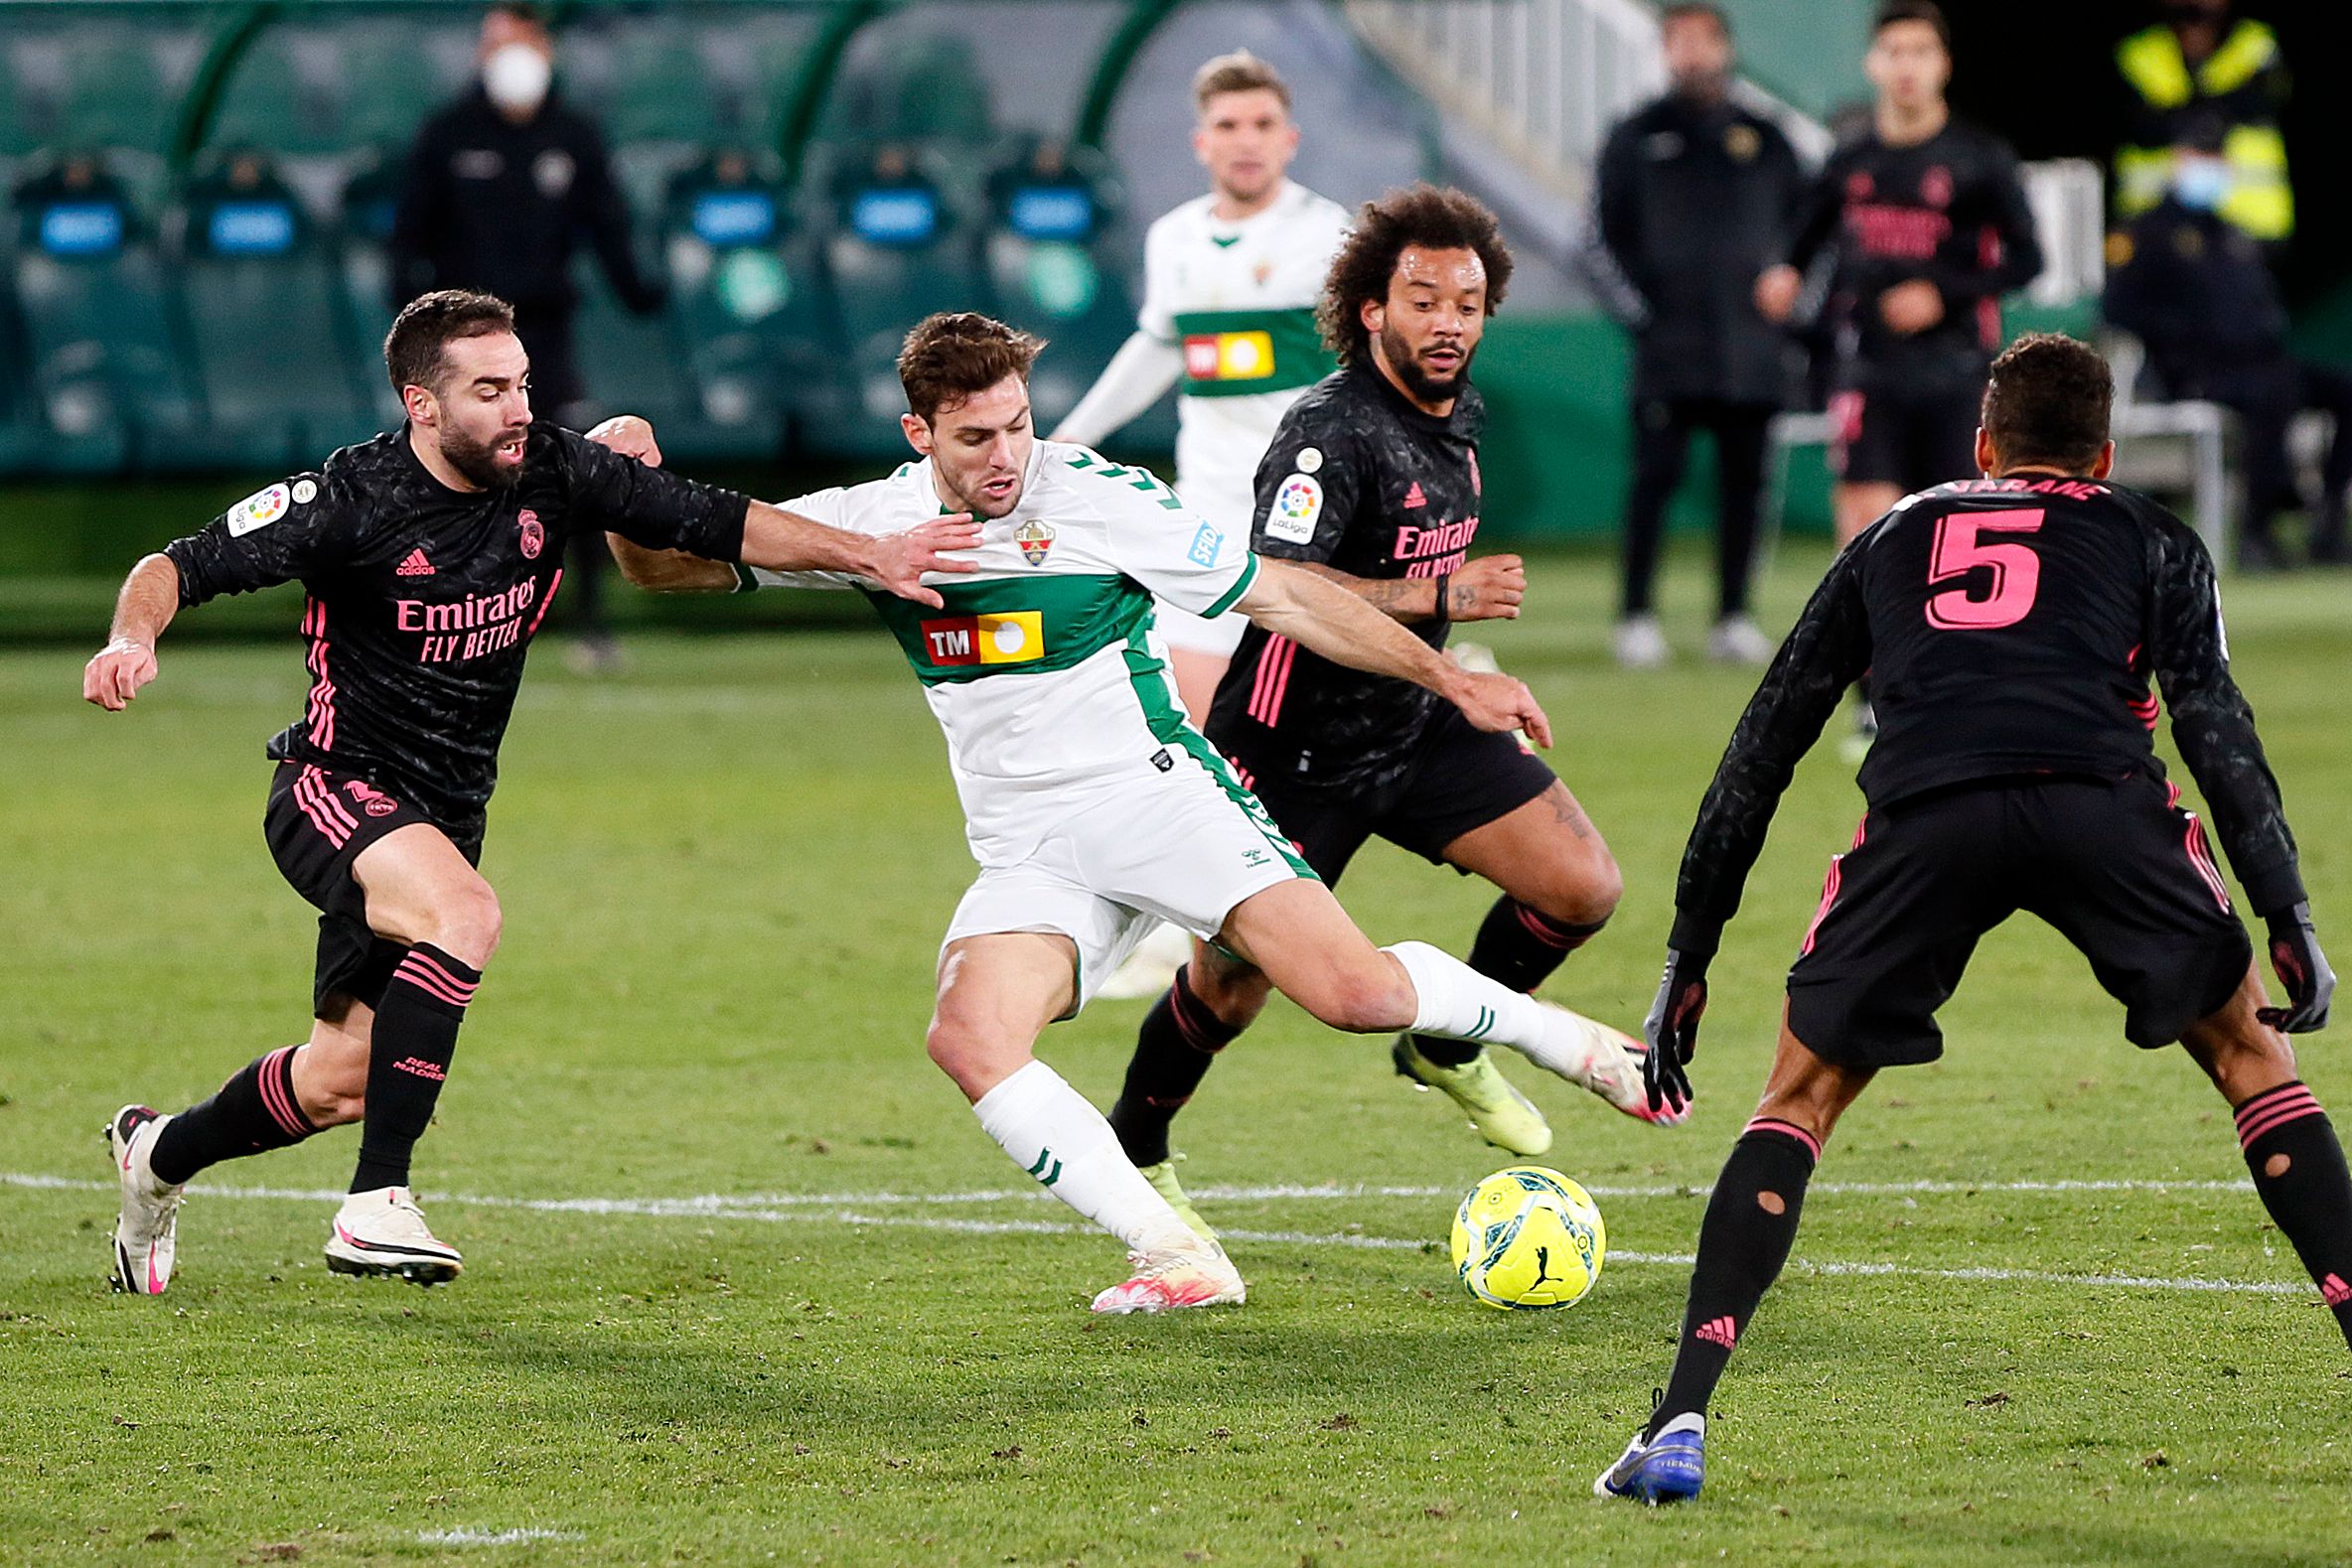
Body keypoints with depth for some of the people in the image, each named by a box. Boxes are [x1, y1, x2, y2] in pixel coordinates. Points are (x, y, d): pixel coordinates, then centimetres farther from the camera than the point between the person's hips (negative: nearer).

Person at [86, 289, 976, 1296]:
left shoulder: (552, 476, -6)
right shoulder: (351, 500, -19)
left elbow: (717, 522, -1)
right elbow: (179, 568, -16)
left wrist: (868, 554, -10)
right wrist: (133, 640, -37)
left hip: (446, 815, 6)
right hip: (336, 789, -6)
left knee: (338, 1082, 12)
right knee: (464, 913, -36)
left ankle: (160, 1154, 41)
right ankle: (377, 1204, -33)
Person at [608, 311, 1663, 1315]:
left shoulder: (1098, 499, -7)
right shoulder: (873, 521, 2)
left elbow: (1281, 596, -1)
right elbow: (669, 565, 5)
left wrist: (1449, 680, -3)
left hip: (1159, 794, -3)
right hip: (1028, 851, 3)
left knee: (1357, 994, -21)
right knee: (969, 1037, -27)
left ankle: (1557, 1035, 9)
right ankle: (1177, 1256, -22)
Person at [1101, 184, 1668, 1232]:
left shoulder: (1459, 415, 4)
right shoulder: (1331, 431, -24)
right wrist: (1441, 597, -44)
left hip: (1419, 723, 7)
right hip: (1300, 747, -7)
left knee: (1583, 887, -5)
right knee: (1230, 989, 0)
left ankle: (1447, 1052, 20)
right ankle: (1132, 1148, 28)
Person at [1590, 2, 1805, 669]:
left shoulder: (1764, 140, 11)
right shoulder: (1637, 138, 6)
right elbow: (1606, 233, 6)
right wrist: (1635, 308, -4)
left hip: (1752, 349, 2)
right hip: (1669, 348, -2)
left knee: (1743, 482, 4)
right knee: (1655, 477, -6)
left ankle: (1733, 617, 10)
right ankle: (1637, 617, -2)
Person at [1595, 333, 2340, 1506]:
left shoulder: (1894, 539, 35)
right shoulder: (2148, 538, 29)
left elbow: (1762, 748, 32)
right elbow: (2213, 720, 11)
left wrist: (1689, 955, 35)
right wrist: (2287, 916, 6)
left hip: (1926, 814, 1)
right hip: (2098, 801, -1)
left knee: (1800, 1099, 15)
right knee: (2252, 1054, 20)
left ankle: (1680, 1420, 0)